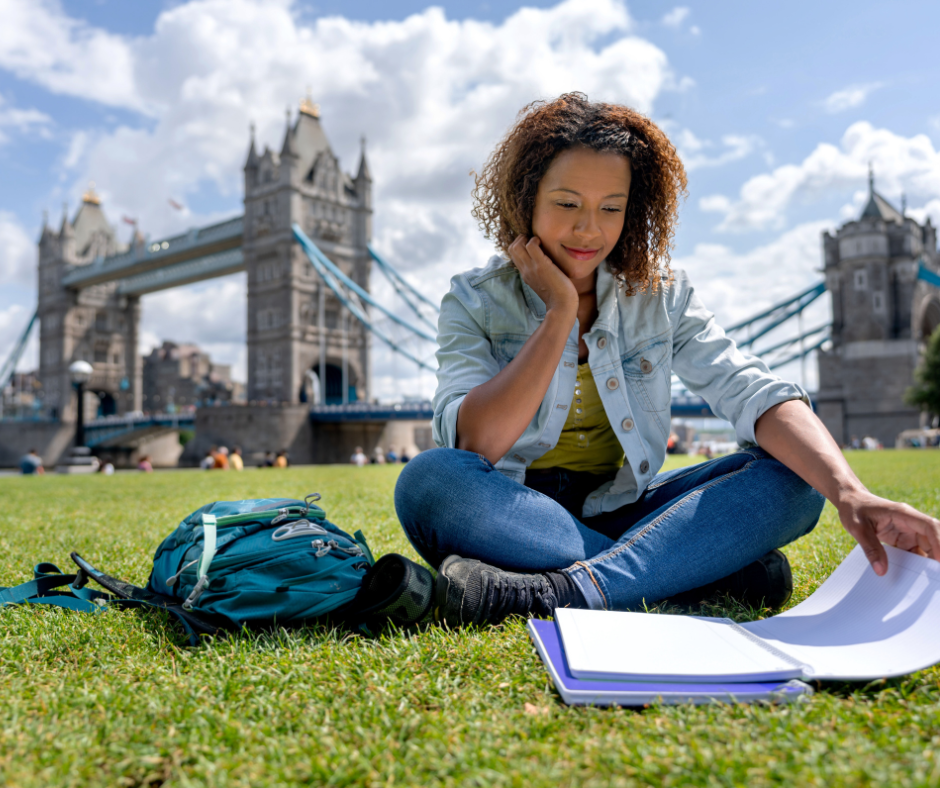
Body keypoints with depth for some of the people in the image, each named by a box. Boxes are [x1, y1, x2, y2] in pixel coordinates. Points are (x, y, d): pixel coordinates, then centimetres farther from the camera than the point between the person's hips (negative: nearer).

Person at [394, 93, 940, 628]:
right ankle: (716, 569, -27)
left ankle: (568, 593, -34)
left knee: (788, 477, -17)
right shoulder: (475, 302, -3)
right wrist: (560, 312, -17)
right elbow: (474, 446, -19)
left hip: (619, 513, 2)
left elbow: (754, 392, -14)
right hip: (510, 515, -1)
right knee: (429, 480, -33)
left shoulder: (662, 298, 2)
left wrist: (852, 496, -31)